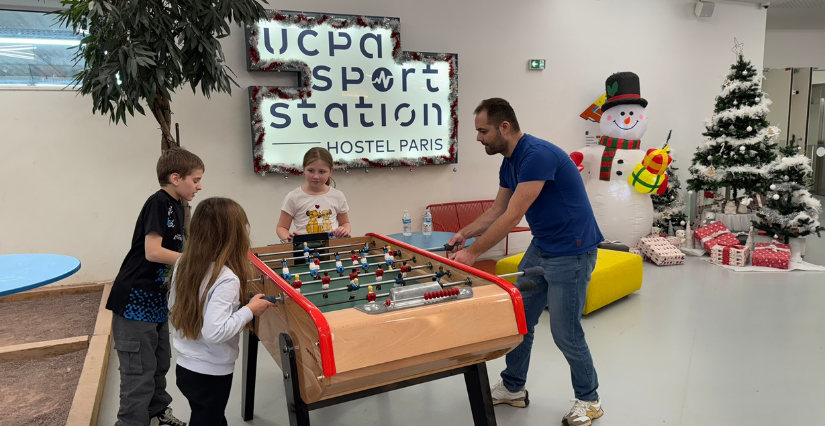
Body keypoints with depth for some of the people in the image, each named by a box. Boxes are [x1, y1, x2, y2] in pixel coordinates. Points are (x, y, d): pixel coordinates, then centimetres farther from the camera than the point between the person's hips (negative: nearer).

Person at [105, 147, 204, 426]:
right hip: (136, 303, -10)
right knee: (139, 373, -2)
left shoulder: (176, 208, 11)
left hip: (157, 302, 10)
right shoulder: (158, 203, -16)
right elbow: (153, 252, -24)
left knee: (160, 364, 22)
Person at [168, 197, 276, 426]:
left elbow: (173, 310, 8)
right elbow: (214, 332, -33)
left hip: (185, 367, 7)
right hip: (211, 374, -7)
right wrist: (249, 310, -22)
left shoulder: (183, 264, -4)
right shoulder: (226, 279, -27)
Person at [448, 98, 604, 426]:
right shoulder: (509, 163, 5)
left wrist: (472, 252, -22)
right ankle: (513, 388, 29)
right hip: (541, 249, 9)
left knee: (565, 332, 1)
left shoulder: (538, 155, -24)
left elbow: (512, 216, -27)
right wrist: (464, 233, 2)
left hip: (571, 252, -9)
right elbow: (497, 210, 15)